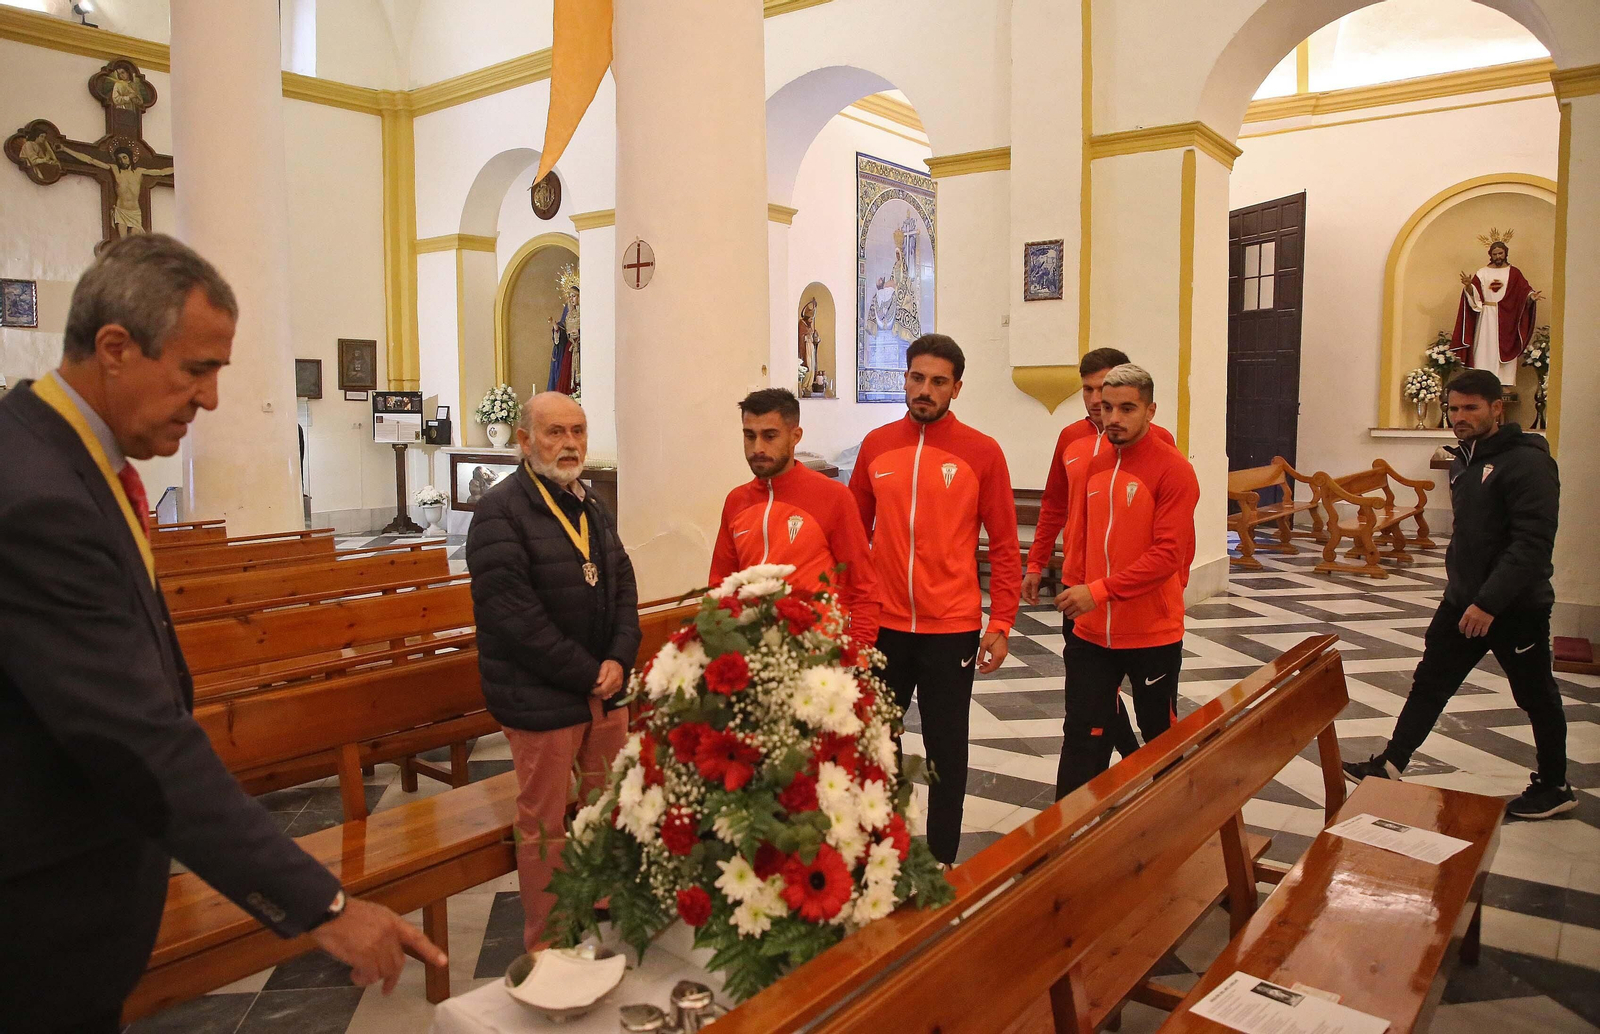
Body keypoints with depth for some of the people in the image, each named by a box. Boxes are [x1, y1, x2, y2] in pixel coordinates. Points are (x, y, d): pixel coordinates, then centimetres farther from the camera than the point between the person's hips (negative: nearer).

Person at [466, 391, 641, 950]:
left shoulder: (589, 505, 13)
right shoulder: (500, 511, -13)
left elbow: (623, 586, 12)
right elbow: (516, 618, -20)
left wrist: (618, 660, -5)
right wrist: (589, 674, -15)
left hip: (606, 689, 7)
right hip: (540, 697, -7)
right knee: (545, 826, 6)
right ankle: (545, 946, 23)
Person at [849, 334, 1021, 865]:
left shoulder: (981, 452, -6)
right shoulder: (876, 446, 3)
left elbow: (1004, 545, -3)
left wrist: (1000, 625, -7)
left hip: (952, 629, -3)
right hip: (883, 623, 3)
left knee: (946, 749, 9)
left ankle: (942, 859, 25)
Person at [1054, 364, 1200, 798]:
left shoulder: (1173, 470, -14)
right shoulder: (1090, 460, 5)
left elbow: (1168, 553, -21)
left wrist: (1100, 590, -25)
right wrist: (1073, 587, 5)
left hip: (1152, 634, -4)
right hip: (1092, 630, 5)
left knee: (1161, 736, 15)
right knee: (1082, 736, 7)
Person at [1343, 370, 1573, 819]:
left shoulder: (1527, 463, -18)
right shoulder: (1464, 459, 9)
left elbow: (1532, 545, -25)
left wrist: (1489, 602, -28)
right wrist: (1458, 584, 16)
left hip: (1515, 607, -8)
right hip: (1463, 600, 8)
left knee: (1536, 697, 9)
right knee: (1429, 683, 9)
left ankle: (1554, 787, 25)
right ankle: (1390, 765, 15)